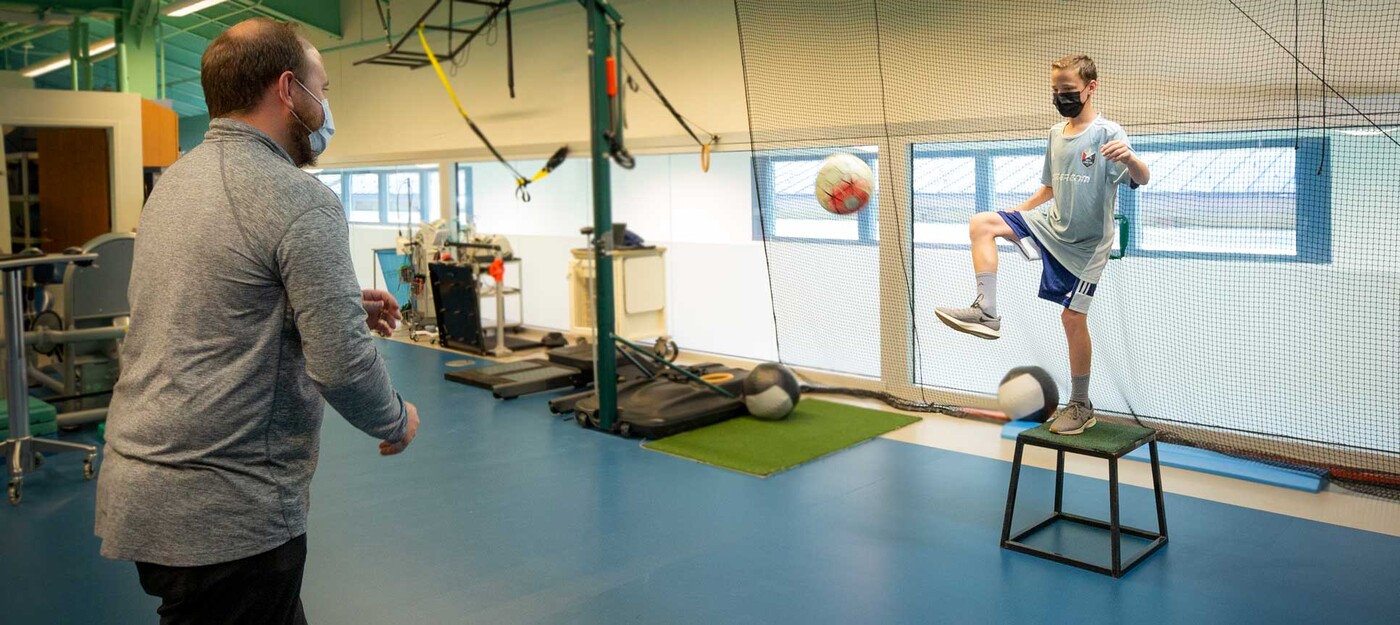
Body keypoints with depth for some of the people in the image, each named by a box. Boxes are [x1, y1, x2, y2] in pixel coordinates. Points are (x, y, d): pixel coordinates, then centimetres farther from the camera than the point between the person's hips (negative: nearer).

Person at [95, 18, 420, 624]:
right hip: (224, 511, -8)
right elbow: (342, 365, -20)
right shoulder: (300, 200, -17)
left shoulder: (174, 181, 10)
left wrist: (341, 301, 16)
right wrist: (397, 422, -2)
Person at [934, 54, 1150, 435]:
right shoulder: (1056, 134, 6)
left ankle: (1081, 406, 12)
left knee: (1073, 317, -4)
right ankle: (986, 312, -18)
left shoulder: (1107, 134, -15)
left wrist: (1130, 158, -50)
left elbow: (1141, 179, -29)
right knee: (981, 223, -12)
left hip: (1085, 246, -6)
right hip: (1051, 225, 6)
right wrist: (1017, 214, 14)